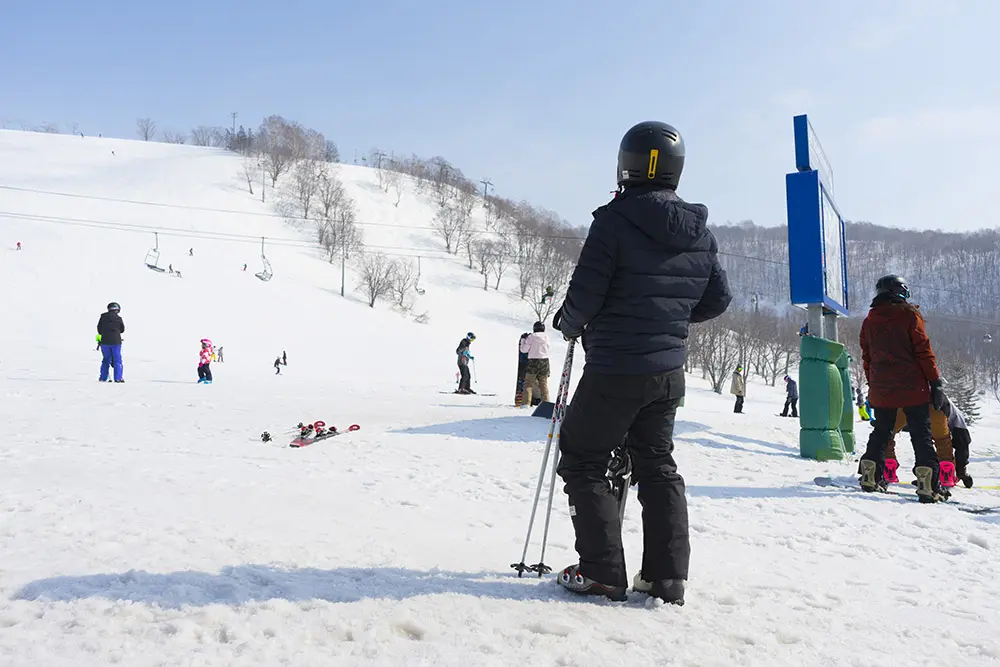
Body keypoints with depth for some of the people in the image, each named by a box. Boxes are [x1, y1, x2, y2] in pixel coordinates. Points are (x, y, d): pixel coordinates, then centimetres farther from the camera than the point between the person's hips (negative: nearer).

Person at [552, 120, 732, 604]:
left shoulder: (615, 220, -15)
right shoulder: (700, 232, 5)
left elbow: (584, 296, -17)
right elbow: (717, 300, 12)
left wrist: (567, 323, 5)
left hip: (614, 371, -6)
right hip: (669, 370, 7)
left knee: (582, 463, 9)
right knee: (657, 465, 18)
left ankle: (602, 572, 8)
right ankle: (666, 577, 17)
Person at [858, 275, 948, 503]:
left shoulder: (869, 321, 9)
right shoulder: (909, 314, -5)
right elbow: (923, 351, -8)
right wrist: (936, 382, -5)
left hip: (881, 390, 4)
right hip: (912, 389, -4)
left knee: (881, 432, 16)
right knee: (921, 434, -1)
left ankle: (870, 477, 14)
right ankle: (928, 484, -9)